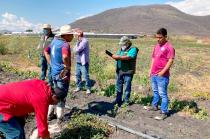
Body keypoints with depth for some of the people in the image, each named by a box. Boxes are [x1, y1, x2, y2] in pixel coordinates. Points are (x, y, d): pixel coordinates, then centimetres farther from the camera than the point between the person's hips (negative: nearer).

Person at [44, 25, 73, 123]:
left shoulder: (54, 41, 6)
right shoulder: (65, 44, -21)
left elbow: (46, 51, 19)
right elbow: (65, 57, -41)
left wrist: (51, 64, 14)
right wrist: (68, 67, -24)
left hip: (54, 72, 8)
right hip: (63, 73, -8)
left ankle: (50, 114, 34)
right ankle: (60, 118, 21)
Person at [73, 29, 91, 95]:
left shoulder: (84, 41, -15)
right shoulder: (78, 41, 12)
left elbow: (77, 50, -19)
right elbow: (74, 49, 8)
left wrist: (76, 49, 0)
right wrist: (76, 49, -11)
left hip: (84, 62, -8)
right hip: (78, 62, 8)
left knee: (86, 76, -2)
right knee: (77, 75, 14)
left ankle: (88, 88, 10)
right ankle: (78, 87, 28)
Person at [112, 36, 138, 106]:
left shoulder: (133, 49, -7)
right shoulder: (121, 49, 17)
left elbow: (128, 57, -23)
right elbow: (117, 57, 13)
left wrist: (118, 57, -23)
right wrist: (113, 55, -8)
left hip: (128, 71, -7)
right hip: (119, 71, 7)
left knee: (127, 86, 2)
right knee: (118, 86, 12)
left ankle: (126, 101, 13)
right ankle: (118, 100, 24)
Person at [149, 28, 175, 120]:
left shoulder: (169, 47, -11)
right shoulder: (157, 46, 13)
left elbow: (170, 61, -17)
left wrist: (162, 72, -20)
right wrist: (151, 70, 13)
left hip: (162, 75, -8)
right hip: (153, 74, 8)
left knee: (162, 94, -2)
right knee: (155, 91, 21)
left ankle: (164, 113, 7)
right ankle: (154, 106, 37)